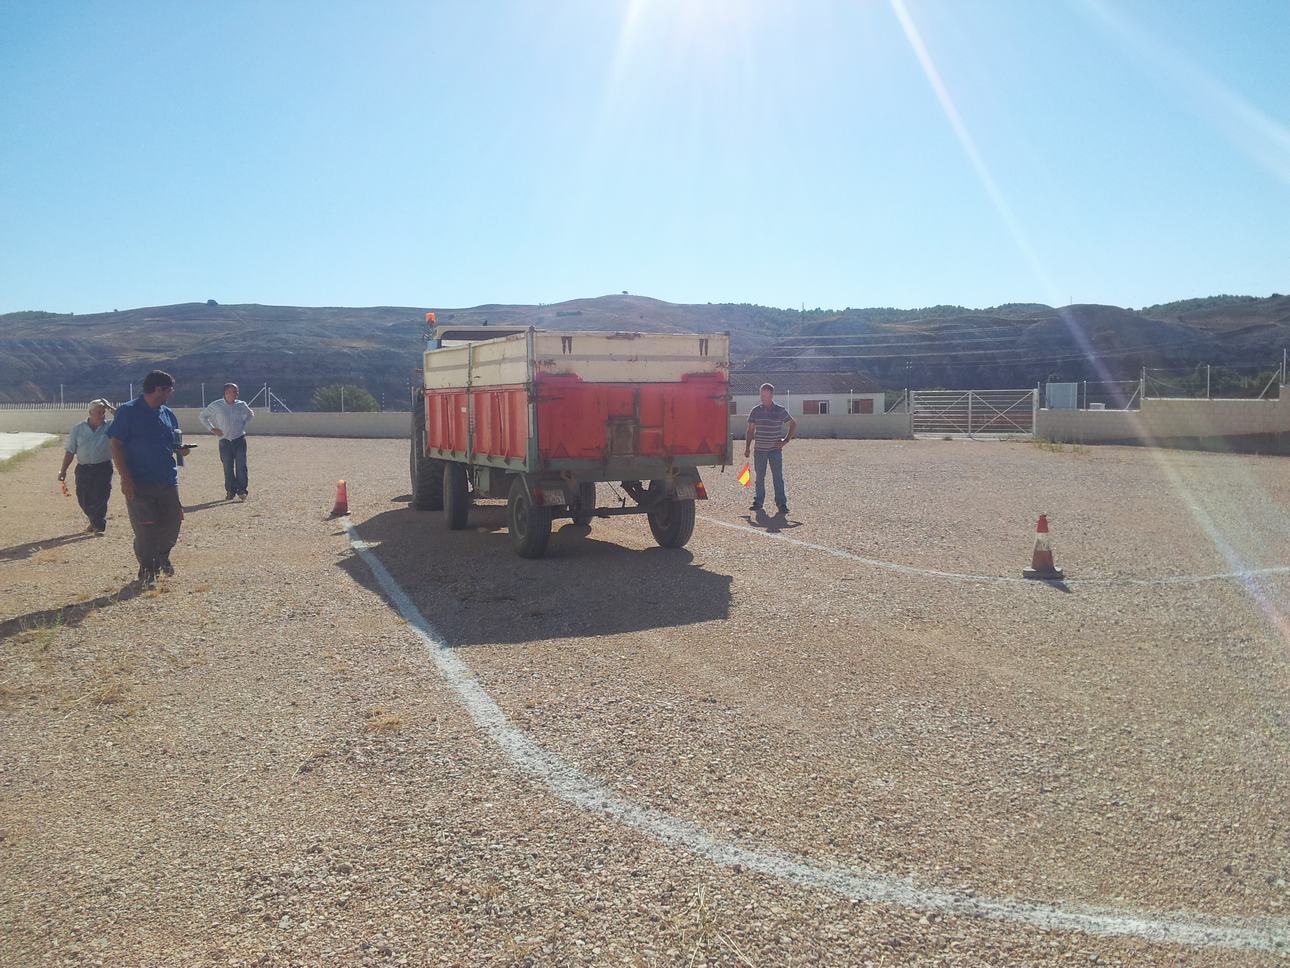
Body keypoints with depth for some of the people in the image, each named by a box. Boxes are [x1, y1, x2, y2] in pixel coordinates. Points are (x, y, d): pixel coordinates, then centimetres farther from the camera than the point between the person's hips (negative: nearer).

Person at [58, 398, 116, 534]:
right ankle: (94, 522, 30)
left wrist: (111, 408, -14)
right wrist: (63, 470, 4)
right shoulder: (78, 429, 5)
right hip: (83, 469, 3)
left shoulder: (110, 426, 1)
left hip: (103, 468, -2)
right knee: (83, 499, 8)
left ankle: (99, 526, -2)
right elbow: (70, 451, 7)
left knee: (100, 497, -8)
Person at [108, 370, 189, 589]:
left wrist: (181, 450, -5)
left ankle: (162, 556, 33)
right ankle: (147, 571, 14)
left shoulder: (168, 414, 11)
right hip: (139, 484, -5)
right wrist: (126, 479, -17)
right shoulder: (128, 412, -8)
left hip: (168, 480, 5)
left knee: (173, 522, 6)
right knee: (145, 529, -2)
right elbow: (116, 445, -10)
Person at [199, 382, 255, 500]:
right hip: (225, 441, 0)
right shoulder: (216, 405, -1)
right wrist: (212, 429, 3)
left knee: (241, 466, -6)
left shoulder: (241, 405, 4)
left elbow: (251, 415, 23)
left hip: (240, 439, 0)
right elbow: (202, 416, 11)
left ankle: (242, 490, 0)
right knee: (228, 468, 2)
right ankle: (230, 491, 13)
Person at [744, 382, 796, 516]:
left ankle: (781, 503, -2)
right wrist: (747, 447, 6)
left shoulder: (780, 411, -2)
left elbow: (793, 424, 8)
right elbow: (750, 430, 11)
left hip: (775, 450, -2)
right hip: (759, 450, 2)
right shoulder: (755, 411, 4)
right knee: (760, 477, 8)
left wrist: (786, 440, 1)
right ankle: (758, 501, 17)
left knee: (778, 476, -5)